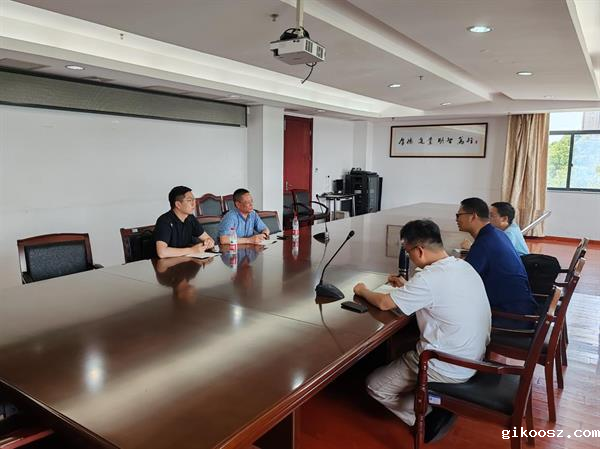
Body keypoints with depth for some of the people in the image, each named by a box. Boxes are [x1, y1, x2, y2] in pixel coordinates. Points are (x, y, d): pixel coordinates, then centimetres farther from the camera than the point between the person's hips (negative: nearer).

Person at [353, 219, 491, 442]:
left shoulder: (429, 277, -26)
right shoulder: (464, 267, 0)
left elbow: (384, 303, -15)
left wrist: (363, 290, 4)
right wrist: (406, 287, 15)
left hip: (449, 369, -8)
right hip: (473, 359, 8)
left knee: (374, 386, 7)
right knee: (400, 355, 27)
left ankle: (429, 418, 1)